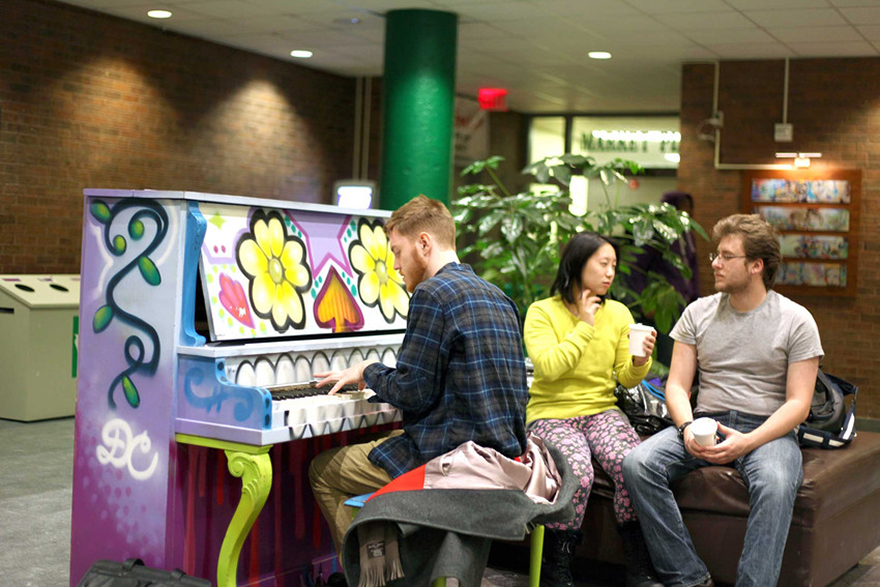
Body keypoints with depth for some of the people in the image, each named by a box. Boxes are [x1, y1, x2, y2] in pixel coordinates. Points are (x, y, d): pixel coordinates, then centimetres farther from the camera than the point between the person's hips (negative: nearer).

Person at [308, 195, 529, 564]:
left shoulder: (433, 293, -13)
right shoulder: (499, 299, 14)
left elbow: (411, 393, -16)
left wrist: (368, 373, 4)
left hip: (453, 458, -9)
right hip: (503, 457, 9)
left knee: (322, 470, 7)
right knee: (382, 446, 32)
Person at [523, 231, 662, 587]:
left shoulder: (618, 313, 9)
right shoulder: (541, 312, -3)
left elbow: (626, 379, 10)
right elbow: (549, 367, -18)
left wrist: (639, 362, -12)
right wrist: (584, 326, -12)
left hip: (601, 410, 4)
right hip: (552, 414, -3)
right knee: (577, 473, -33)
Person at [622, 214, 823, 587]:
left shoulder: (796, 321, 2)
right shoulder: (698, 312, 12)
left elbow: (798, 403, -3)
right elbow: (677, 385, 9)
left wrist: (746, 443, -19)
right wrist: (688, 428, -13)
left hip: (766, 429, -3)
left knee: (775, 483, -38)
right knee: (637, 464, -24)